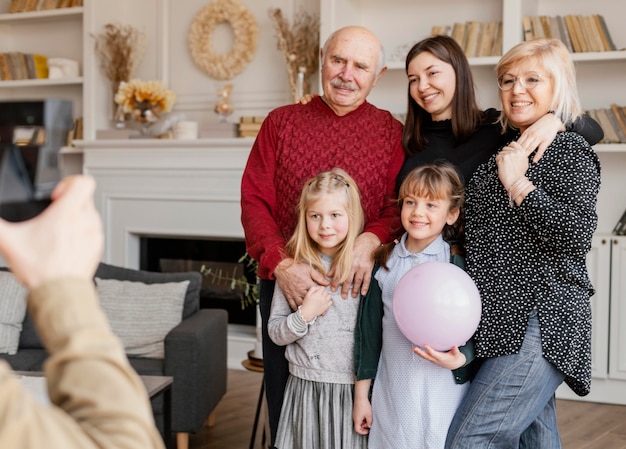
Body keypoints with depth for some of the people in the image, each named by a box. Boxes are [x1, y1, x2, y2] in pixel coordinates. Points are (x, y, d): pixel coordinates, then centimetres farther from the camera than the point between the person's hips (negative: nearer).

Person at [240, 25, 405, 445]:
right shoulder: (281, 122, 4)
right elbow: (253, 201, -2)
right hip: (286, 285, 1)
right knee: (285, 406, 13)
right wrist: (281, 263, -16)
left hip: (358, 287, -1)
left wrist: (370, 240, -25)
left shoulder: (391, 131, 2)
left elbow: (400, 206, -4)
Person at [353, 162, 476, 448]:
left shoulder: (459, 264, -4)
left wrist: (459, 358, -23)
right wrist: (361, 395, 9)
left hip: (444, 395, -2)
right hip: (393, 395, 2)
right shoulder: (385, 263, 4)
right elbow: (369, 330, 8)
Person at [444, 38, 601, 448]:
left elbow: (577, 236, -21)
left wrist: (518, 183, -17)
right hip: (505, 320, 9)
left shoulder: (569, 150, -7)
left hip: (541, 323, -9)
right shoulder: (508, 148, 17)